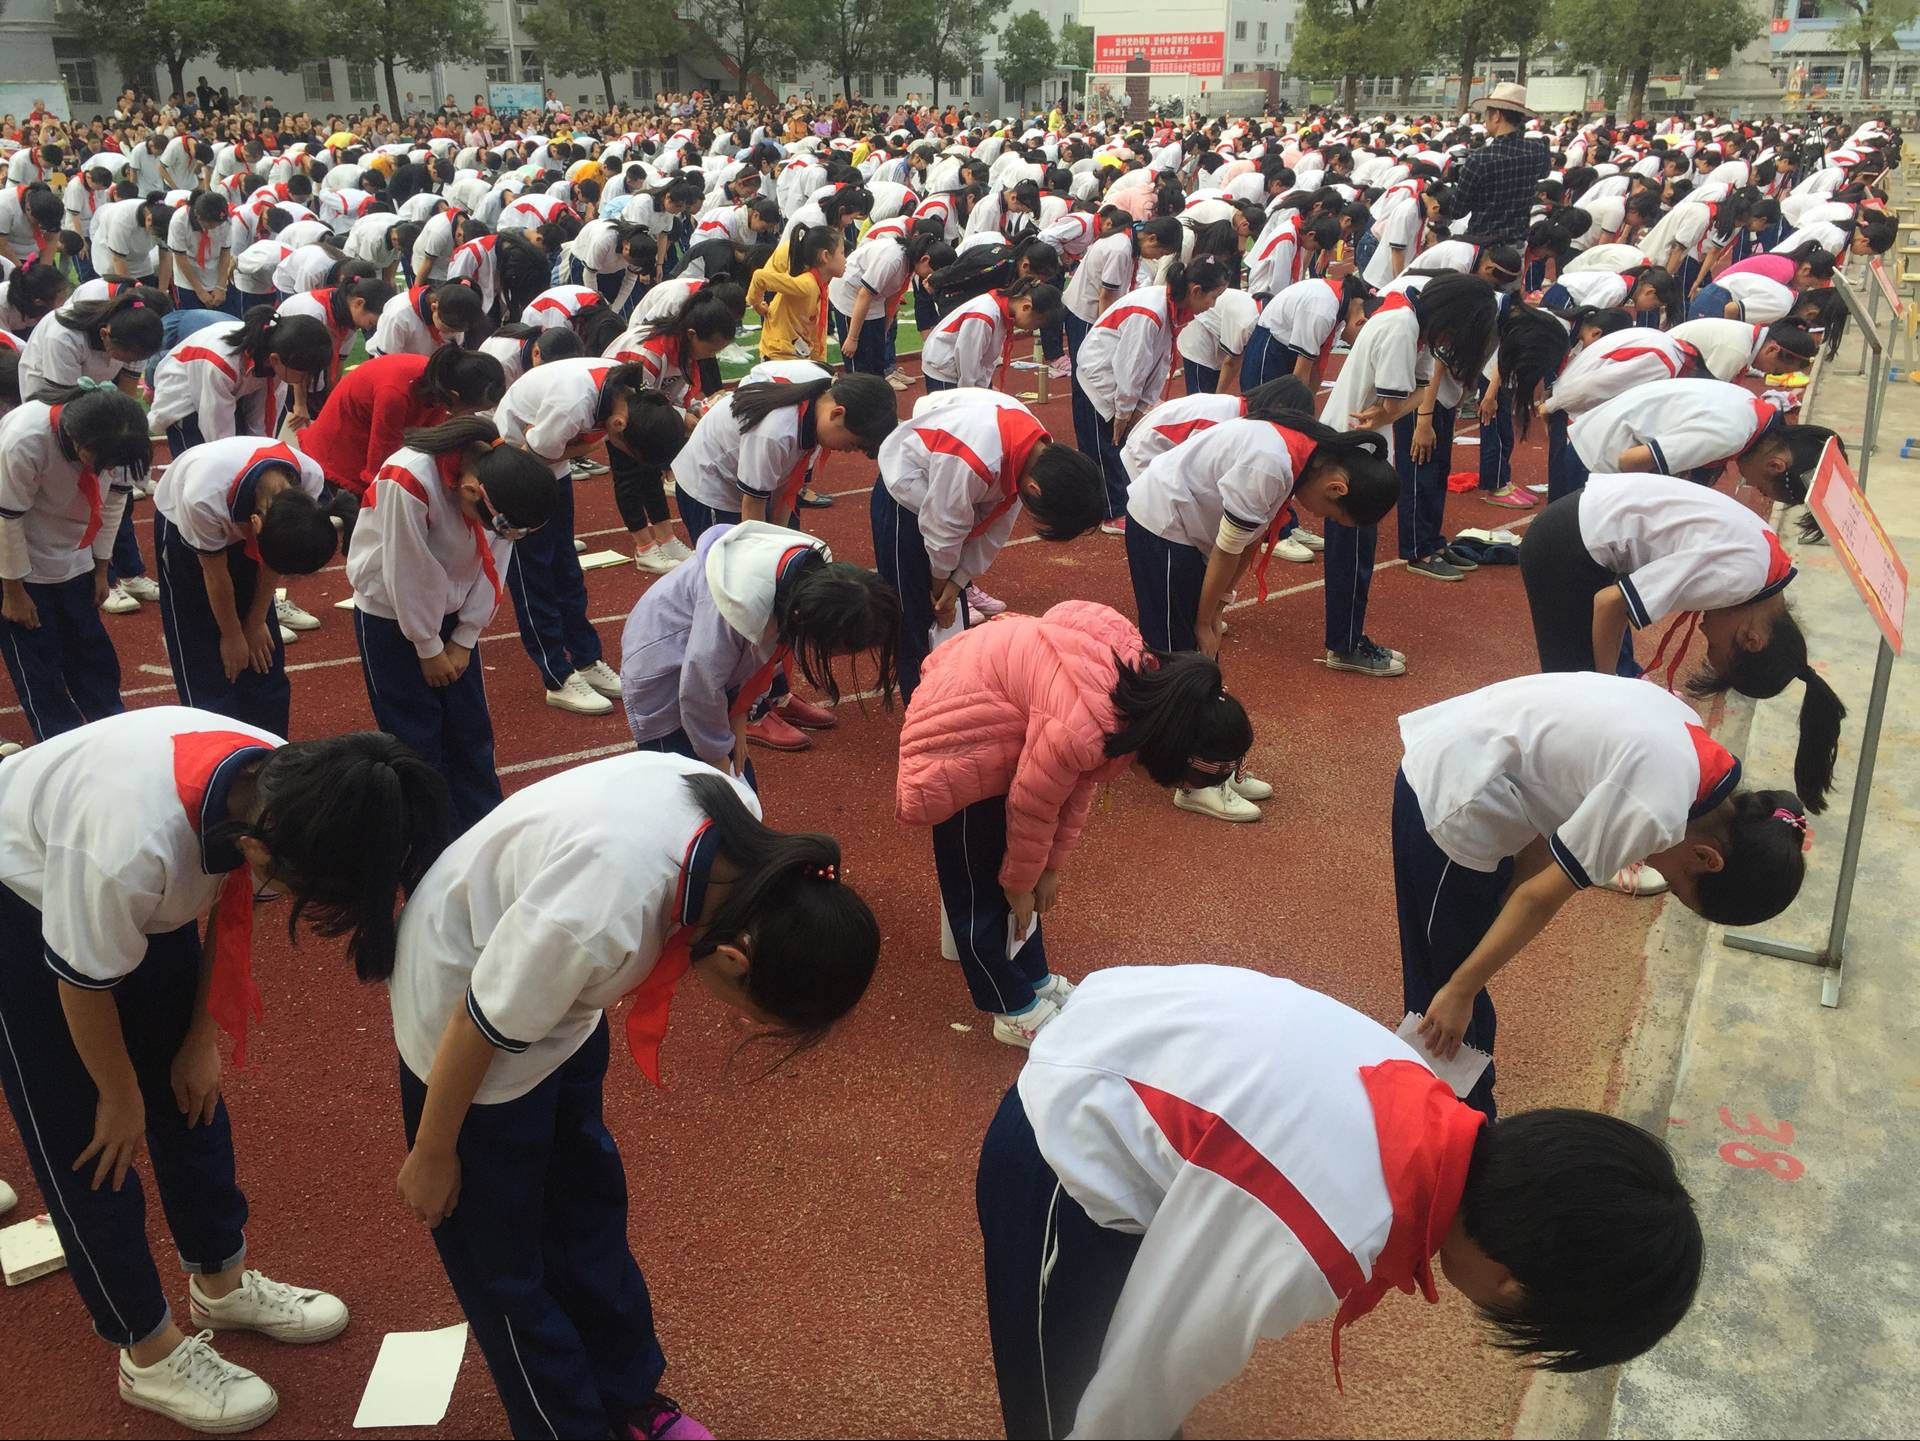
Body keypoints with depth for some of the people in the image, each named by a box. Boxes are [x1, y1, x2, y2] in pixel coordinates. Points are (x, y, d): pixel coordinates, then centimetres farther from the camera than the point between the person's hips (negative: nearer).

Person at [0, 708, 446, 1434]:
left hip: (145, 891, 6)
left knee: (190, 1089, 14)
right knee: (83, 1138, 2)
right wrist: (120, 1097, -6)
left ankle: (223, 1282, 34)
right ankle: (150, 1353, 20)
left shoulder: (282, 787, -27)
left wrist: (202, 1040, 5)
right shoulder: (132, 845, -44)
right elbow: (83, 986, -24)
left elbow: (230, 901, -5)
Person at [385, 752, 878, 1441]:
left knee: (587, 1209, 23)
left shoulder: (740, 824, -22)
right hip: (463, 1003, -7)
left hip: (559, 986, 7)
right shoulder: (594, 922, -43)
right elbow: (477, 1030, -26)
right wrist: (433, 1156, -7)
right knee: (504, 1258, 12)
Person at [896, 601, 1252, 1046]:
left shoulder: (1148, 684, -10)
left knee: (1014, 871, 19)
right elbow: (1031, 807, -20)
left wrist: (1049, 868, 8)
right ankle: (1015, 1011, 21)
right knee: (982, 886, 6)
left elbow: (1080, 783, 1)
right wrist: (1019, 883, -2)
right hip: (960, 730, -8)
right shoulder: (1083, 728, -37)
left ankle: (1033, 978, 35)